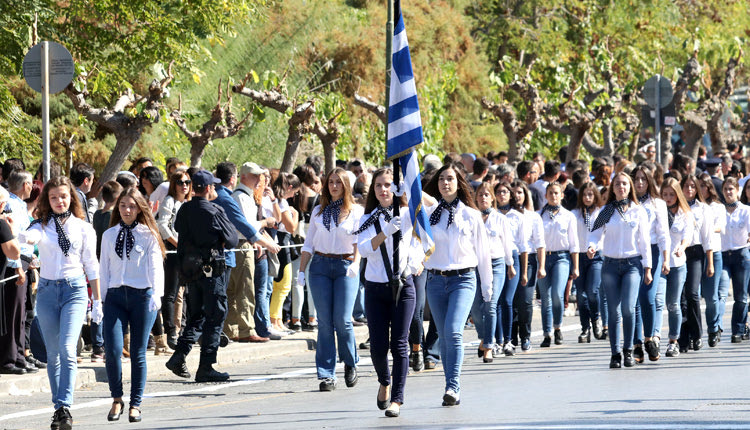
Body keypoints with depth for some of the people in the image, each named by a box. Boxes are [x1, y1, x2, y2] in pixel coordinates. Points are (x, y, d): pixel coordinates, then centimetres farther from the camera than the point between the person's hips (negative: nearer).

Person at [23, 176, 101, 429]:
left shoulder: (83, 228, 5)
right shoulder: (42, 225, 4)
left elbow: (91, 266, 9)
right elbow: (32, 236, -20)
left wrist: (97, 302, 9)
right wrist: (27, 238, -46)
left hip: (75, 289, -2)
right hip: (47, 291, 2)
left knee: (67, 349, -17)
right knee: (53, 353, 8)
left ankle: (65, 407, -22)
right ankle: (59, 407, 17)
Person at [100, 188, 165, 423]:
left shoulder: (148, 235, 4)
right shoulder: (109, 236, 13)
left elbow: (156, 266, -3)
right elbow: (104, 268, 15)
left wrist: (156, 294, -17)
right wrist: (103, 298, 9)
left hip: (142, 295, -2)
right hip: (115, 295, 2)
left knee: (138, 353, 1)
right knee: (113, 350, -12)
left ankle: (135, 404, 9)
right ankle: (117, 399, 5)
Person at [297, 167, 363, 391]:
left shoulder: (356, 211, 4)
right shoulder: (319, 211, 13)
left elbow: (359, 242, -5)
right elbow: (309, 243, 15)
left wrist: (355, 263, -23)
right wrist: (301, 270, 6)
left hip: (345, 266, -3)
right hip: (320, 266, 3)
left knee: (342, 320, -10)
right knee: (324, 322, -2)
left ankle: (350, 364, 15)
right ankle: (326, 375, 0)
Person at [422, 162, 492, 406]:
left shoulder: (471, 215, 4)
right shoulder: (430, 210, 6)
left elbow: (482, 252, 10)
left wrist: (487, 286, 14)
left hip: (463, 279, -3)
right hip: (435, 280, 3)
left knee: (453, 331, -20)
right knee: (444, 337, 6)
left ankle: (453, 386, -23)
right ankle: (453, 391, 12)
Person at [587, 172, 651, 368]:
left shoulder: (638, 211, 5)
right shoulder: (606, 212, 7)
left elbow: (644, 240, 6)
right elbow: (595, 233, 2)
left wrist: (647, 267, 3)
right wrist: (592, 246, -21)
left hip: (632, 264, -1)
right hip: (610, 264, 1)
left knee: (628, 307, -16)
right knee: (614, 311, 0)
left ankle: (628, 350, -2)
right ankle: (615, 353, 6)